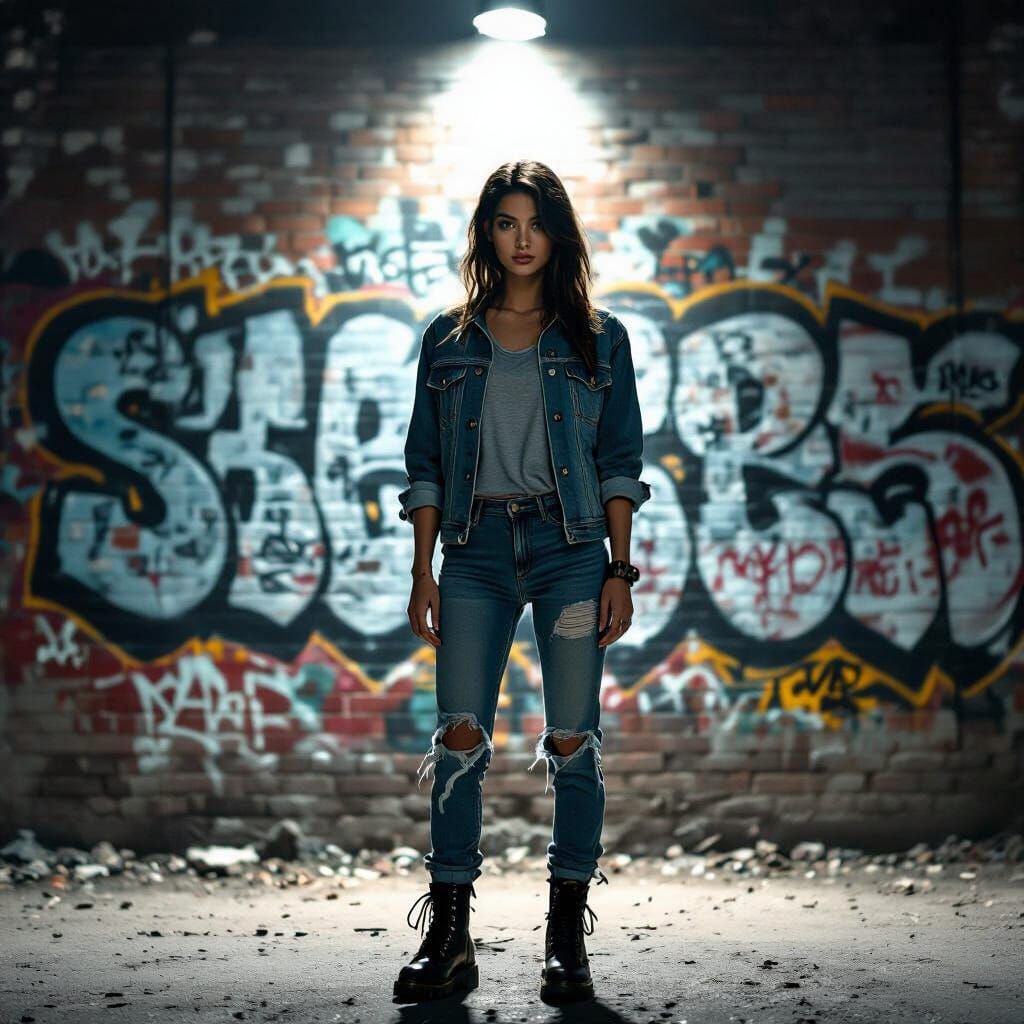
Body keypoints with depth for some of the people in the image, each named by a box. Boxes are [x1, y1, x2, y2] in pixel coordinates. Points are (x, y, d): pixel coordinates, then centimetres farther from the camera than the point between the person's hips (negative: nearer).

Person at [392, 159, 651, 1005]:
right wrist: (424, 573, 2)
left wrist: (619, 571, -2)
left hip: (570, 546, -1)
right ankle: (449, 940, 2)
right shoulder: (449, 338, 11)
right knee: (460, 736, -5)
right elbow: (426, 466, 10)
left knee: (573, 739, -2)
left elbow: (620, 463, 6)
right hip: (477, 548, 1)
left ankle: (567, 941, 8)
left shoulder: (598, 337, 8)